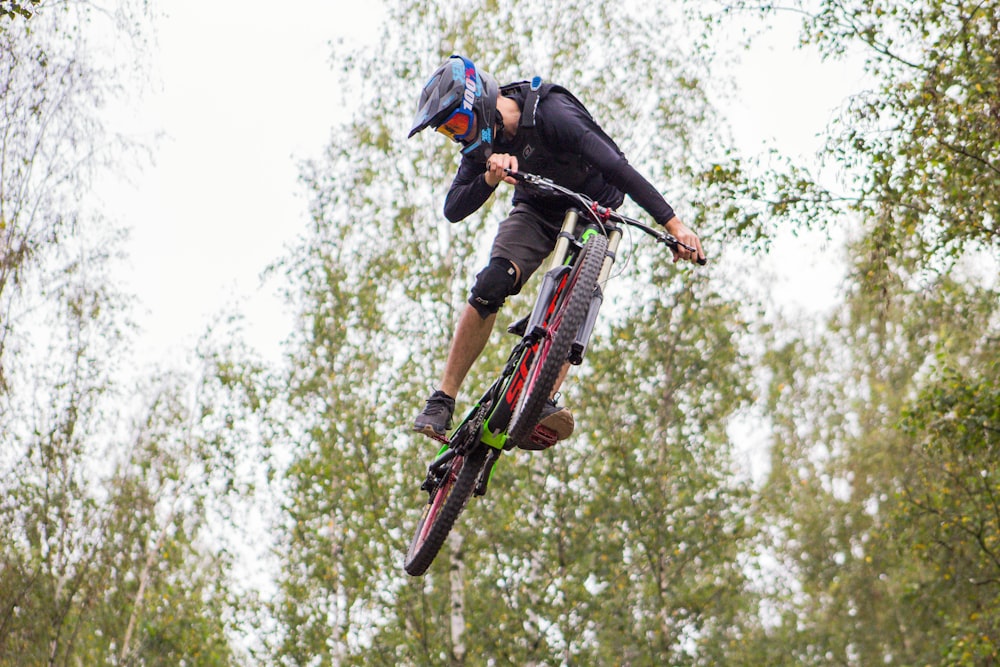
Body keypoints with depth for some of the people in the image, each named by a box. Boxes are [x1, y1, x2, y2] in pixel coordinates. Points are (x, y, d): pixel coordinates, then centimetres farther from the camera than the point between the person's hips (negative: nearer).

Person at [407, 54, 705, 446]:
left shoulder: (551, 113, -33)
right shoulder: (486, 138, -13)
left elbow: (616, 167, -37)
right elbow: (453, 209, -19)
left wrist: (672, 223, -41)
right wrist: (490, 178, -39)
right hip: (536, 211, 3)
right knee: (489, 288, -19)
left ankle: (543, 401, -26)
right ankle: (442, 403, -17)